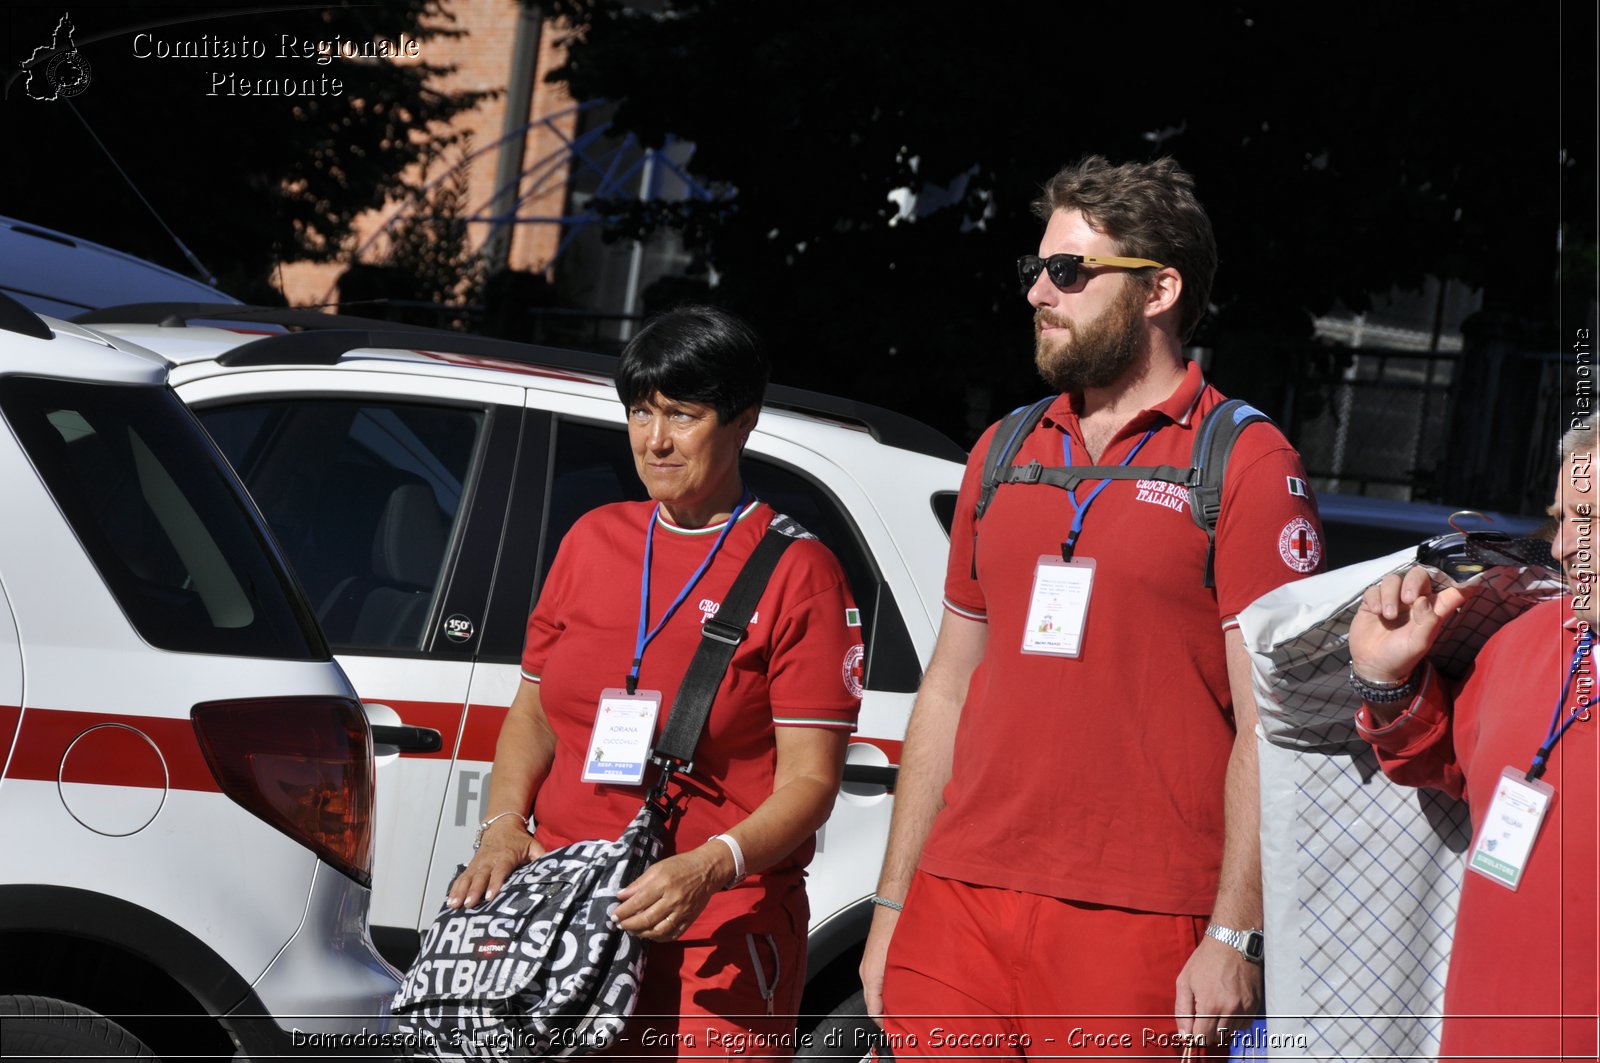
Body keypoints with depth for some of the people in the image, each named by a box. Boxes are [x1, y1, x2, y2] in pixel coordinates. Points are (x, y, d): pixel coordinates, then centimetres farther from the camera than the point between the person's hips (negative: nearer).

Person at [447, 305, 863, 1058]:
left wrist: (710, 868, -25)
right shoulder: (594, 539, 11)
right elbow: (533, 713, 17)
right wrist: (505, 826, 0)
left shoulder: (796, 571, -5)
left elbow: (809, 779, -10)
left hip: (719, 927, -5)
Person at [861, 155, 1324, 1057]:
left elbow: (1271, 727, -7)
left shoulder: (1247, 464, -2)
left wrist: (1235, 937, -14)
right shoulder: (1003, 453, 16)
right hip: (956, 907, 5)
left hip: (1132, 929, -5)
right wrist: (892, 906, 14)